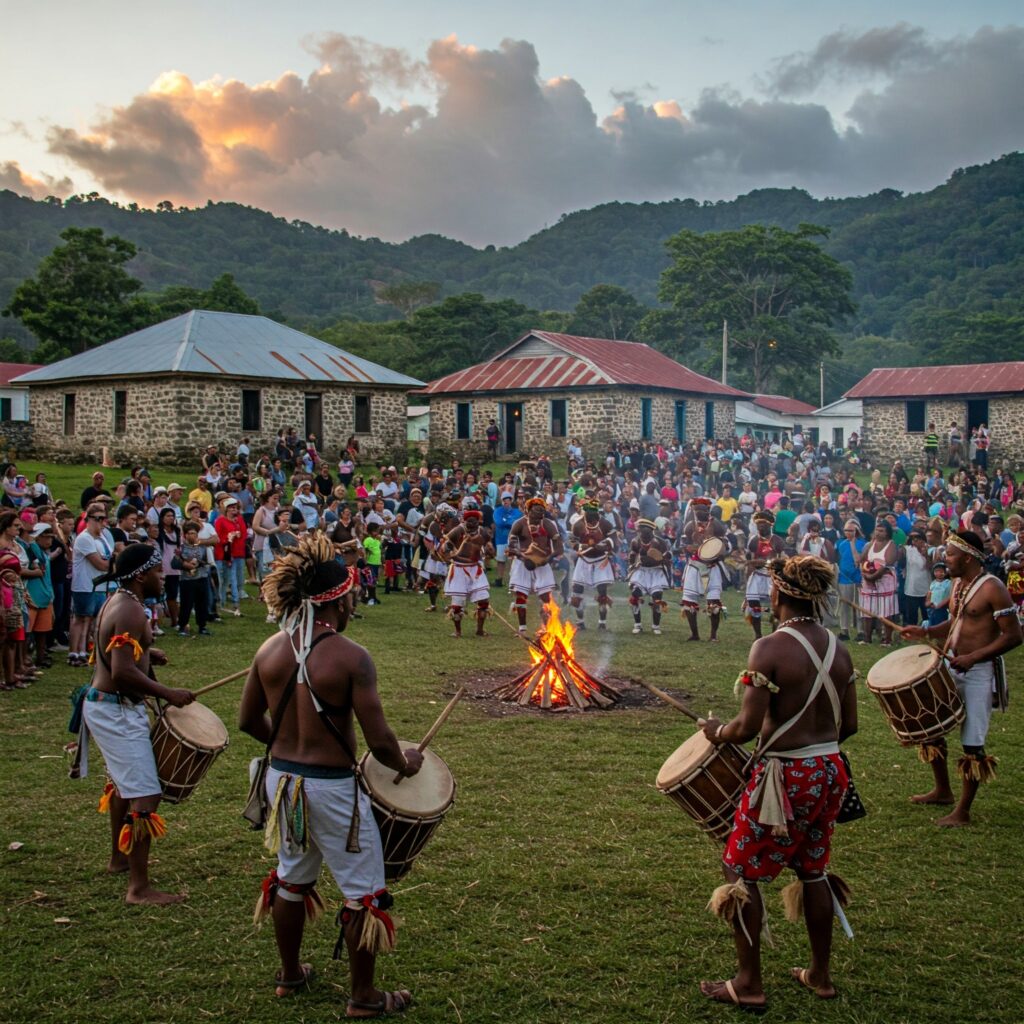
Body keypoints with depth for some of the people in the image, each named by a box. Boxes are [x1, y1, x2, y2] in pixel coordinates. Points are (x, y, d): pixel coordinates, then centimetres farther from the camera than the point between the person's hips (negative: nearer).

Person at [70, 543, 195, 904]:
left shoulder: (117, 601, 9)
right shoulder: (131, 611, -22)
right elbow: (123, 672, -30)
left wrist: (145, 652, 6)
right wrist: (168, 694, -22)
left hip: (104, 703, 11)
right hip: (117, 711, -11)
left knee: (123, 782, 27)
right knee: (145, 797, -11)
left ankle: (120, 858, 45)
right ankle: (139, 888, -8)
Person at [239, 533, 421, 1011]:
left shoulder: (269, 650, -3)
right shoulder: (351, 657, -20)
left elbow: (248, 721, 7)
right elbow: (378, 739, -20)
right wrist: (406, 764, 0)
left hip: (281, 779, 7)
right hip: (331, 787, -6)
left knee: (292, 877, 26)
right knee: (363, 891, 10)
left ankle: (290, 974, 41)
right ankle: (364, 997, 21)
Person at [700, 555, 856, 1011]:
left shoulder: (770, 648, -19)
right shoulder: (837, 648, 3)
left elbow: (748, 727, -21)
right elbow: (849, 725, 9)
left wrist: (716, 731, -1)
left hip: (785, 776, -7)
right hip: (829, 771, 7)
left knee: (742, 871, 8)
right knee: (812, 870, 21)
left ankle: (748, 984, 15)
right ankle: (820, 975, 33)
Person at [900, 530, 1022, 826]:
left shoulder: (992, 589, -18)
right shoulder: (957, 584, 7)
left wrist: (972, 657, -24)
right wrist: (926, 632, 4)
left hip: (980, 673, -9)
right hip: (952, 666, 9)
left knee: (972, 744, -3)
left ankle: (963, 811, 9)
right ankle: (943, 791, 32)